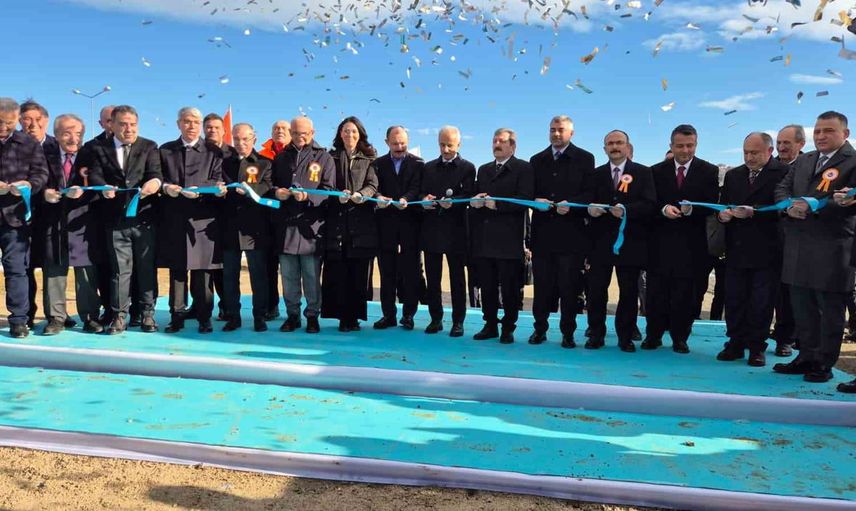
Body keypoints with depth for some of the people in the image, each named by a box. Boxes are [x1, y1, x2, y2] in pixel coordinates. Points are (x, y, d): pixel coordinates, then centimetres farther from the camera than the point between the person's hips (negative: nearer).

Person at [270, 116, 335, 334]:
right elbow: (271, 183, 22)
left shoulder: (324, 158, 5)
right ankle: (292, 315, 18)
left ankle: (312, 315, 13)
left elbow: (329, 190, -3)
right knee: (288, 275, 8)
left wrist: (308, 196, -19)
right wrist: (276, 192, -1)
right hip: (285, 224, 4)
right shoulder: (281, 157, 18)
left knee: (312, 275, 1)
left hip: (311, 225, -3)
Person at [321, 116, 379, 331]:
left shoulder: (368, 159, 14)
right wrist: (339, 195, -16)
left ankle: (354, 316, 6)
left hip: (361, 222, 0)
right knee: (337, 271, -4)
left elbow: (372, 184, 1)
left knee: (358, 271, -2)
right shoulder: (331, 158, 15)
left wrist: (361, 194, -21)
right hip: (336, 221, 0)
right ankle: (343, 316, 3)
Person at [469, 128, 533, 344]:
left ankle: (508, 328, 12)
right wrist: (475, 202, -2)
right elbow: (474, 198, 21)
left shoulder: (523, 168, 1)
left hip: (508, 239, -5)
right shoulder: (483, 170, 21)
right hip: (483, 238, 6)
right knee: (487, 286, 9)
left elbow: (525, 199, -11)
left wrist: (497, 204, -16)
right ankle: (490, 325, 20)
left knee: (509, 287, 1)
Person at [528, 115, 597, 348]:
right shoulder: (537, 160, 16)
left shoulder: (584, 159, 6)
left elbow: (590, 193, -2)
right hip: (542, 233, 3)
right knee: (542, 285, 5)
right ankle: (540, 329, 17)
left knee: (569, 287, 1)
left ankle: (568, 333, 11)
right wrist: (536, 201, -7)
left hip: (571, 233, -3)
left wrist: (570, 204, -18)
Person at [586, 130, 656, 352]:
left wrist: (626, 210, -20)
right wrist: (590, 209, -12)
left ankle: (625, 337, 15)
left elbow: (650, 205, -5)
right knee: (596, 290, 1)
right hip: (601, 242, 2)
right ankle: (596, 334, 14)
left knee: (628, 292, 4)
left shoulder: (643, 173, 5)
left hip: (630, 242, -2)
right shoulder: (597, 174, 14)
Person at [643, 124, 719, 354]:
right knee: (656, 291, 4)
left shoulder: (709, 171, 5)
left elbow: (712, 205, -2)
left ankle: (680, 338, 16)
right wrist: (664, 209, -16)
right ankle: (653, 335, 16)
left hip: (691, 243, -1)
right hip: (661, 241, 1)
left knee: (685, 294, 4)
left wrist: (691, 210, -20)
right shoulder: (657, 171, 9)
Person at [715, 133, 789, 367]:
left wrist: (753, 213, -23)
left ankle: (757, 348, 15)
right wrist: (722, 214, -10)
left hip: (766, 251, -5)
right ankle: (736, 344, 18)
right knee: (734, 299, 8)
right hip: (736, 250, 5)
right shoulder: (733, 175, 13)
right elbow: (723, 205, 12)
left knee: (761, 303, 4)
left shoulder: (783, 173, -5)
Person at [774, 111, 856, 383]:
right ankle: (807, 356, 26)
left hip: (832, 250, -7)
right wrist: (789, 206, -8)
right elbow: (782, 188, 13)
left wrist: (814, 207, -23)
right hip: (798, 248, 7)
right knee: (802, 308, 14)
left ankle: (824, 363, 14)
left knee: (830, 309, 4)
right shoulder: (803, 161, 16)